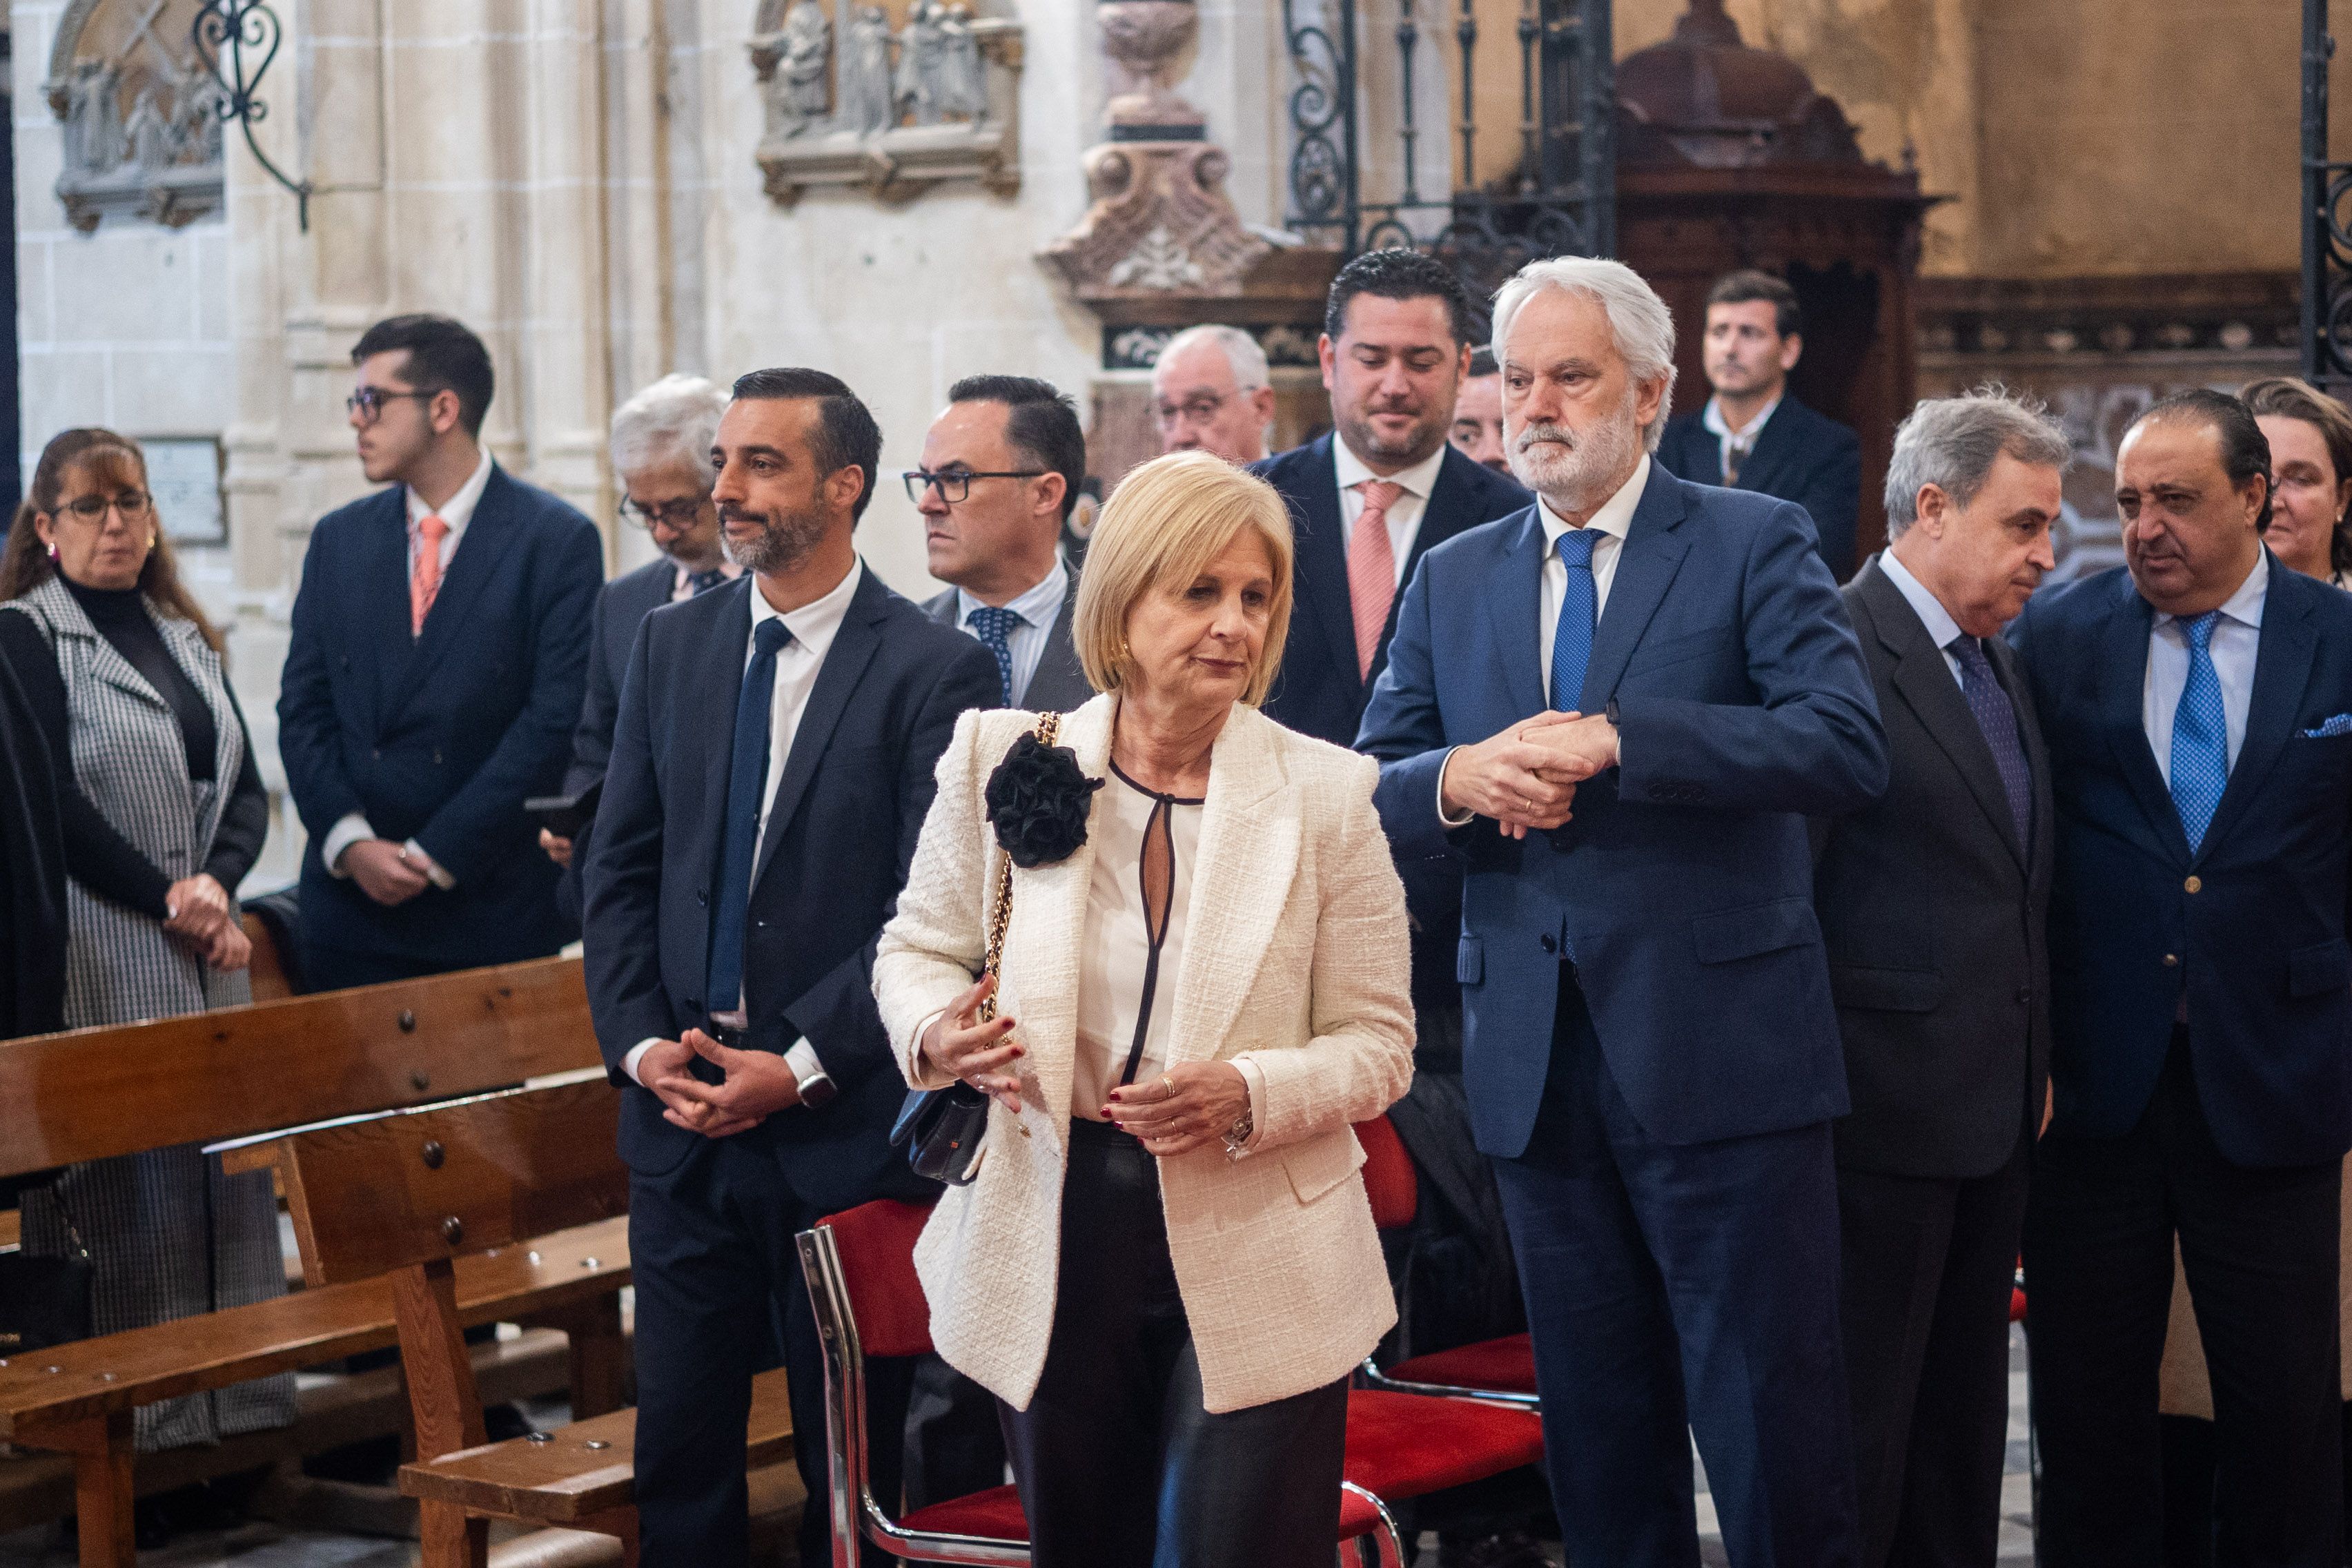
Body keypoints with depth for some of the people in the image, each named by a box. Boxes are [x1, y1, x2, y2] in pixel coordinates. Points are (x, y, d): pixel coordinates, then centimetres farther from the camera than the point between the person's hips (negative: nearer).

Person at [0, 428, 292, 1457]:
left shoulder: (187, 639, 18)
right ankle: (129, 1427, 0)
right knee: (122, 1187, -6)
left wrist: (218, 886, -5)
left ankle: (236, 1411, 12)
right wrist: (167, 897, -13)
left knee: (225, 1171, 6)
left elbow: (246, 790, 13)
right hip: (101, 966, -6)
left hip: (206, 957, 6)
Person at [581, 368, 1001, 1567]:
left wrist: (800, 1066, -15)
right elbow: (621, 870, 10)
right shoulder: (671, 644, 9)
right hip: (683, 1116, 4)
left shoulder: (934, 670, -7)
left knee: (850, 1463, 6)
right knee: (678, 1453, 6)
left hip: (843, 1125, -4)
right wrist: (638, 1042, -4)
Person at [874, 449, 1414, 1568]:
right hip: (1052, 1250, 2)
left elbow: (1378, 1045, -3)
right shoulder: (1003, 760, -3)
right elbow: (918, 950, 11)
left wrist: (1247, 1096, -22)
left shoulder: (1326, 792, -6)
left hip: (1253, 1267, -2)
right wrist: (941, 1032, -12)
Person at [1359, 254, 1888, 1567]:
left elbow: (1850, 747, -15)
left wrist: (1613, 740, -20)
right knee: (1599, 1446, 12)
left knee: (1777, 1440, -2)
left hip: (1721, 1057, -4)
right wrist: (1456, 779, -10)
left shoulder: (1755, 545, 0)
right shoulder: (1453, 581, 14)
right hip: (1537, 1065, 5)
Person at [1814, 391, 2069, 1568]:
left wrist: (2038, 1063, 13)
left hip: (1997, 1110, 9)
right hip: (1888, 1105, -9)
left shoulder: (2000, 663, 14)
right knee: (1860, 1422, -1)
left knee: (1965, 1406, 16)